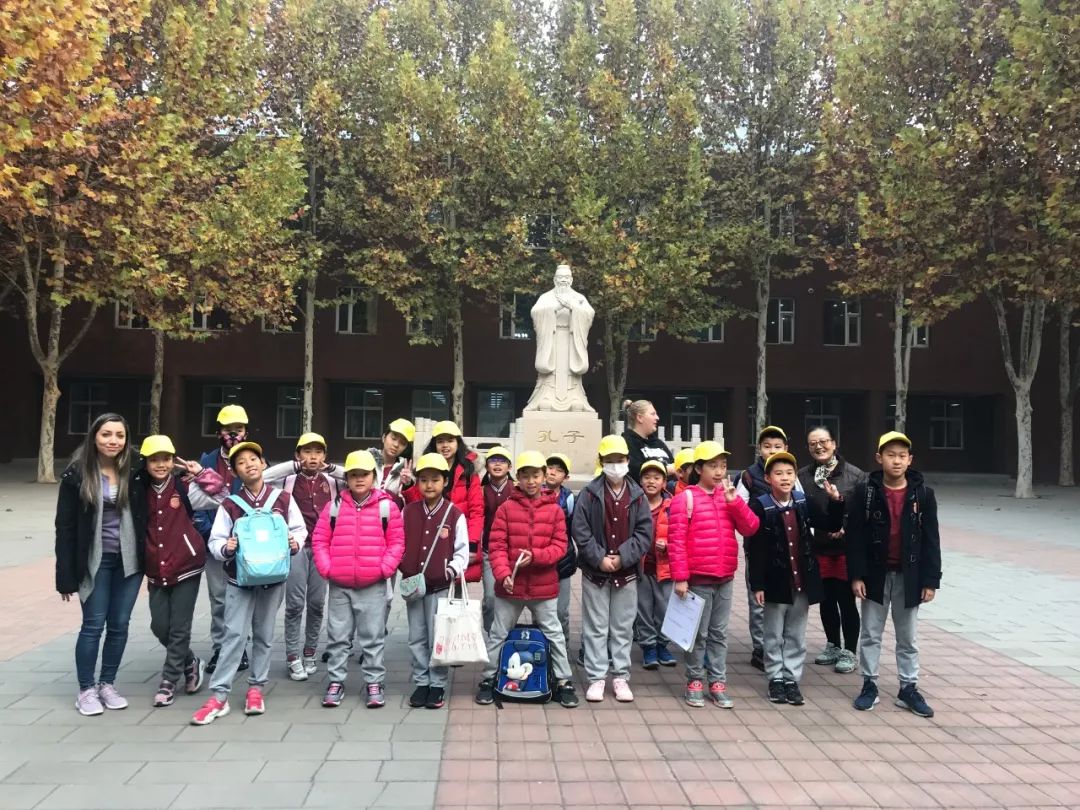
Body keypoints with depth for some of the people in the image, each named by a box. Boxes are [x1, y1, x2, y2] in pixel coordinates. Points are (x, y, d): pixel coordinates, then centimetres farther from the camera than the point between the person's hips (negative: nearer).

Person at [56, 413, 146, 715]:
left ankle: (107, 684, 24)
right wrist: (66, 574, -8)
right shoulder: (77, 474, -5)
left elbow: (144, 518, 5)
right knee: (93, 625, 2)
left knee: (119, 625, 9)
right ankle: (86, 690, 17)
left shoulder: (134, 473, 0)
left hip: (128, 560, 2)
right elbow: (65, 526, -5)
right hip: (95, 561, -2)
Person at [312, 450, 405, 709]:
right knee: (337, 636, 10)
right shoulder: (334, 505, 4)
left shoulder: (387, 505, -1)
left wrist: (385, 568, -10)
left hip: (373, 585, -2)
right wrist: (326, 568, -5)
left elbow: (397, 542, 0)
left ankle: (374, 683, 16)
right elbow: (319, 540, 6)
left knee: (373, 637, 5)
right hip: (339, 585, 2)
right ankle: (336, 682, 22)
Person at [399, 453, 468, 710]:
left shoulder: (455, 515, -5)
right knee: (417, 638, 11)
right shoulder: (408, 511, 4)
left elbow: (462, 550, -3)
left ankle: (437, 685, 16)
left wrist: (452, 570, -17)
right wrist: (402, 569, -2)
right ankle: (421, 682, 22)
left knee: (437, 638, 3)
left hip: (441, 586, -3)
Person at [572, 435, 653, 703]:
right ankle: (596, 678, 15)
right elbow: (580, 530, -8)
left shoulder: (637, 495, 2)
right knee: (596, 627, 6)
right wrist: (599, 558, -15)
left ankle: (621, 677, 21)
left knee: (623, 627, 10)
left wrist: (623, 557, -12)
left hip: (626, 573, 2)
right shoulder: (589, 493, -4)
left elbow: (645, 532, -2)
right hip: (595, 571, -2)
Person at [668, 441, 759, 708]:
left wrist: (734, 501, -12)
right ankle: (694, 681, 18)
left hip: (725, 578, 5)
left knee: (719, 633, 12)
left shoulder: (729, 496, 8)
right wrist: (680, 577, -13)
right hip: (698, 579, -5)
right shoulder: (685, 498, -9)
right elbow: (676, 541, -11)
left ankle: (718, 682, 21)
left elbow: (750, 528, 0)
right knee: (698, 634, 5)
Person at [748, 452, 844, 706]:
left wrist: (836, 502, -10)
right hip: (775, 581, -3)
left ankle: (792, 679, 23)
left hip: (803, 580, 4)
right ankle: (776, 679, 22)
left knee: (796, 635, 13)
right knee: (774, 635, 9)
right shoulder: (759, 506, -11)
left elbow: (831, 526, 6)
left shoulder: (805, 503, 1)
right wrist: (757, 584, -14)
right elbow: (754, 549, -12)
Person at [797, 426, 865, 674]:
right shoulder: (803, 476, 3)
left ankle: (849, 652, 20)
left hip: (847, 548, -3)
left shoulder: (855, 475, -6)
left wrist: (846, 527, -18)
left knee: (846, 601, 4)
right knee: (826, 600, 15)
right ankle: (832, 646, 32)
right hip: (818, 548, 3)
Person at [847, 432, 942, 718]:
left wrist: (930, 580, -4)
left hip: (909, 576, 1)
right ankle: (869, 685, 21)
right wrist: (856, 575, -11)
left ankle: (908, 689, 23)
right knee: (871, 634, 9)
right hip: (876, 574, -1)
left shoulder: (923, 494, -3)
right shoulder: (865, 492, -7)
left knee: (908, 638, 12)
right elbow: (855, 537, -7)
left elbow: (931, 540, -1)